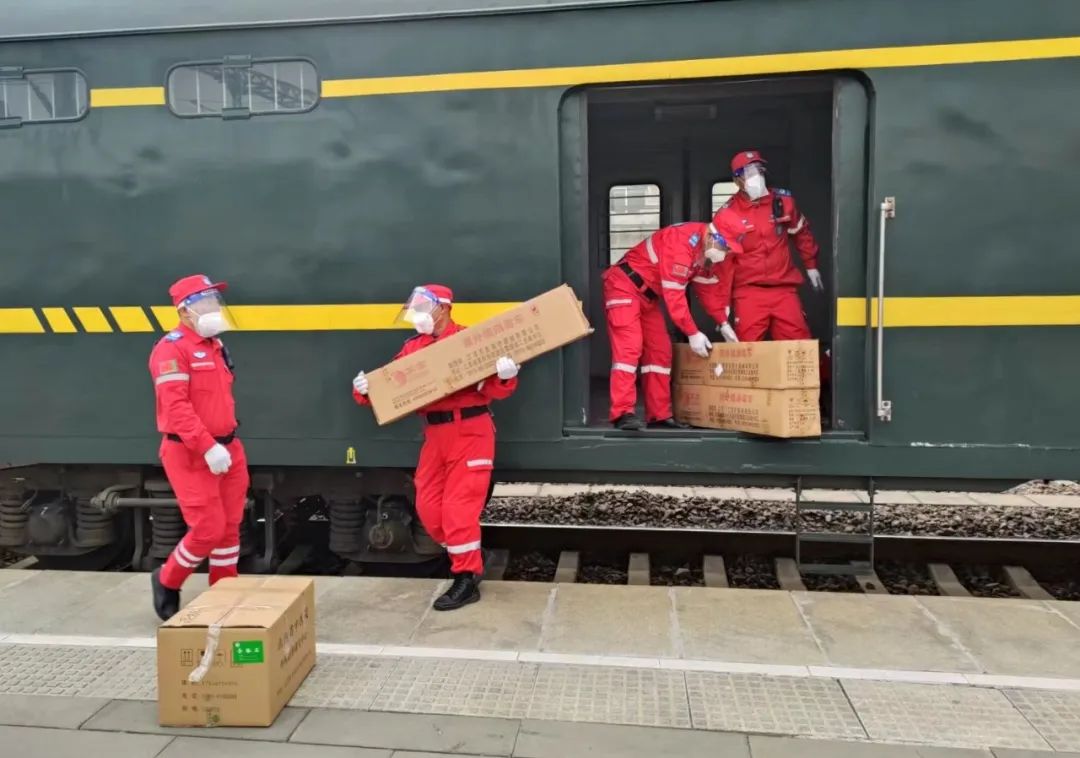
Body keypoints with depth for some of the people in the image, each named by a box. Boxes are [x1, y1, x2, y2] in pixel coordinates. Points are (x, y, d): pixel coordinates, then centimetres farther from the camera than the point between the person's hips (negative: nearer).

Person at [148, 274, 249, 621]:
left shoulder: (214, 345, 15)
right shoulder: (172, 348, -13)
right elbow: (176, 407, -22)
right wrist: (208, 447, -27)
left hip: (228, 448, 8)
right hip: (190, 454, -8)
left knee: (229, 526, 10)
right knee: (208, 529, -6)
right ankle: (166, 582, 21)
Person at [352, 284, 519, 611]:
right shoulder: (412, 348, 11)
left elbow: (492, 391, -11)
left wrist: (505, 376, -31)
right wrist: (364, 390, -11)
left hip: (470, 433, -7)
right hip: (434, 436, 7)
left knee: (459, 508, -7)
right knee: (428, 507, 10)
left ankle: (467, 580, 7)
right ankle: (467, 561, 29)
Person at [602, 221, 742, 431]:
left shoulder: (707, 249, 1)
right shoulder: (681, 242, -28)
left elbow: (708, 287, 10)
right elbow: (674, 294, -28)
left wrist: (724, 323, 4)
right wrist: (692, 333, -25)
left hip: (648, 294, 10)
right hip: (624, 286, -9)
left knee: (660, 350, 5)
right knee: (629, 347, -18)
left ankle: (659, 415, 7)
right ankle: (623, 413, -19)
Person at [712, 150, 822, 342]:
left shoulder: (784, 201, 2)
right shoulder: (726, 215, -7)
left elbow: (802, 233, 20)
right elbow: (723, 262, -5)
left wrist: (811, 266, 28)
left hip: (784, 288, 3)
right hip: (748, 292, -3)